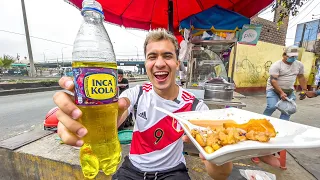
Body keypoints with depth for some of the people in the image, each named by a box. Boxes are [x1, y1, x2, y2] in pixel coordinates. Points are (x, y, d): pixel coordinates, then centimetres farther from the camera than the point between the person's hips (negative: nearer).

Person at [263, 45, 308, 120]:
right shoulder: (276, 65, -16)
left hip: (289, 91, 6)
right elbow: (273, 80, -23)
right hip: (274, 89, -6)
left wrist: (304, 90, 12)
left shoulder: (299, 64, 5)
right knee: (272, 107, -19)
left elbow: (301, 77, 17)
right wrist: (281, 93, -29)